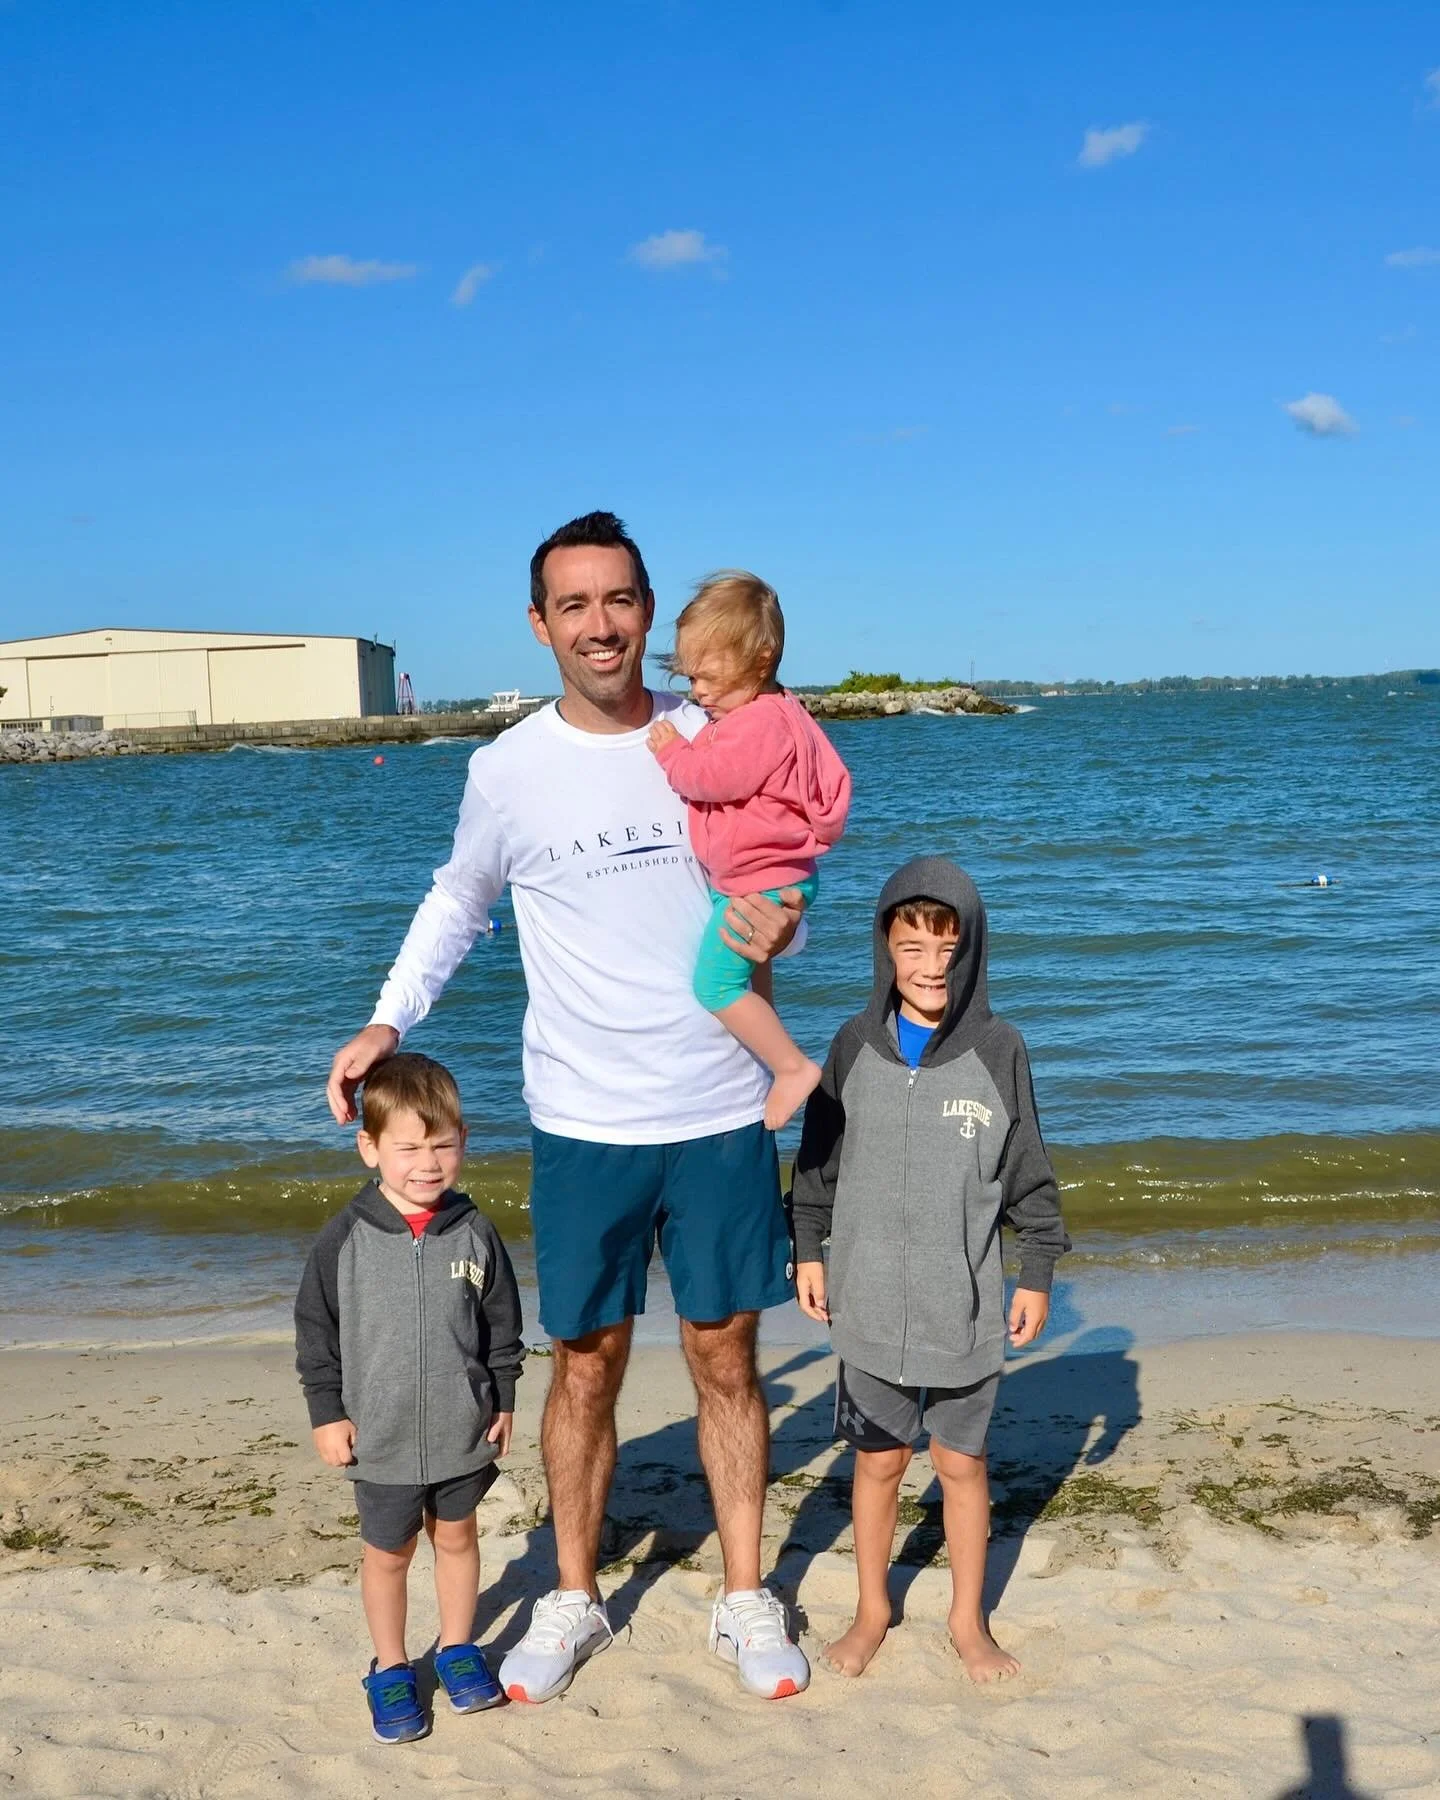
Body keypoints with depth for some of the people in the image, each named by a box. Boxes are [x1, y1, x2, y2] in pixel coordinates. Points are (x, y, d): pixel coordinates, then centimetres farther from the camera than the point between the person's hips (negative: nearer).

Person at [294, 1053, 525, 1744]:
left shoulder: (473, 1234, -7)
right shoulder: (345, 1238, -12)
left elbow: (502, 1325, 4)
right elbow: (315, 1330, -3)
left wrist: (501, 1402, 5)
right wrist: (326, 1413, -4)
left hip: (462, 1430, 2)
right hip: (379, 1436, -1)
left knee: (456, 1537, 18)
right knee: (386, 1554, 13)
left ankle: (458, 1648, 38)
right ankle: (390, 1668, 31)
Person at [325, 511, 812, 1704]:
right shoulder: (508, 768, -3)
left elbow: (777, 886, 9)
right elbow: (458, 902, 12)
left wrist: (779, 932, -15)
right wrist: (388, 1023, 0)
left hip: (721, 1115, 0)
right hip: (583, 1125, 0)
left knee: (725, 1356, 10)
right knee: (587, 1366, 10)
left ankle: (746, 1600, 26)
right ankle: (574, 1599, 29)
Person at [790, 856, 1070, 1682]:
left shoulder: (999, 1050, -5)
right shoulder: (856, 1044, -2)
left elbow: (1029, 1173, 2)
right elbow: (819, 1158, 8)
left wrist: (1037, 1274, 3)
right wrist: (809, 1250, 7)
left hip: (966, 1305, -1)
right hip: (871, 1300, 1)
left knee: (963, 1464, 11)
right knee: (879, 1461, 12)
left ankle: (968, 1620, 29)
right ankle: (873, 1611, 31)